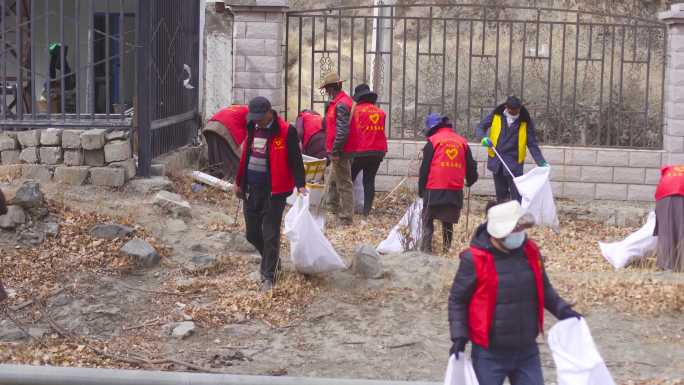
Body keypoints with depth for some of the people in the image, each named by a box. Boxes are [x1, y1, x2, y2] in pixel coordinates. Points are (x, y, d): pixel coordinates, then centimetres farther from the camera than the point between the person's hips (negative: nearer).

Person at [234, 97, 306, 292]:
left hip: (274, 191, -6)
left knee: (270, 235, -2)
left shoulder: (286, 131, -12)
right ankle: (271, 260, 36)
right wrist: (239, 182, 23)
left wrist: (300, 185, -20)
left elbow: (295, 159, -12)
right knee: (252, 233, 12)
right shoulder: (252, 129, 9)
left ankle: (268, 277, 8)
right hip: (251, 189, 7)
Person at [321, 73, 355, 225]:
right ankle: (332, 207, 37)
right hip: (338, 151, 10)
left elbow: (342, 131, -24)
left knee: (344, 184, -4)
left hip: (340, 153, -10)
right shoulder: (341, 101, 13)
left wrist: (335, 151, -22)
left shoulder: (341, 105, -19)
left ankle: (346, 218, 0)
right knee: (332, 181, 23)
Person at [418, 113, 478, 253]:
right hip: (456, 191, 4)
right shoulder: (462, 141, 9)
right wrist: (471, 180, 33)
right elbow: (470, 165, 14)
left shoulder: (433, 141, -3)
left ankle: (426, 249, -4)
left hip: (434, 189, -4)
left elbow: (425, 168, -3)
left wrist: (421, 189, 6)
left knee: (427, 220, 5)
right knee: (448, 222, 16)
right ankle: (447, 249, 14)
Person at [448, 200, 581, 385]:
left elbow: (543, 288, 18)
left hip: (527, 351, 5)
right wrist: (459, 336, -13)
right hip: (489, 354, -4)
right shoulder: (475, 259, -14)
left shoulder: (531, 251, 1)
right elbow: (457, 300, -5)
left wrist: (561, 309, 5)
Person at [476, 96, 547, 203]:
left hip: (514, 163, -3)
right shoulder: (496, 115, -1)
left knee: (516, 196, -8)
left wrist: (541, 162, -10)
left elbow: (532, 144, -1)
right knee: (500, 194, 12)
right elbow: (481, 127, 8)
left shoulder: (525, 121, -4)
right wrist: (484, 137, -15)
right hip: (497, 161, 3)